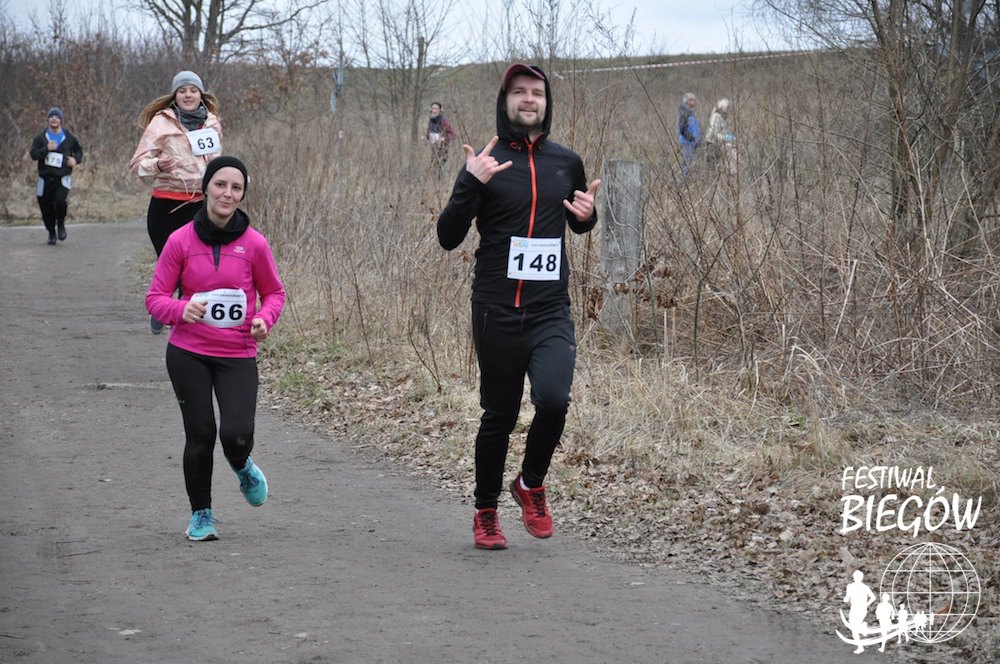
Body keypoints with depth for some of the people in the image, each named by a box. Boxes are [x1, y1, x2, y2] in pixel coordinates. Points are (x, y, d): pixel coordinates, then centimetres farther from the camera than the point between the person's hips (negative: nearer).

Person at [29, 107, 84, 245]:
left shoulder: (70, 138, 5)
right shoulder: (41, 138, 4)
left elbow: (79, 150, 21)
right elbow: (33, 154, -5)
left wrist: (76, 159, 1)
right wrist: (46, 149, -21)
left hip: (63, 178, -2)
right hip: (45, 178, 2)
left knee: (61, 201, -24)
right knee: (46, 208, 5)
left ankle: (61, 224, 5)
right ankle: (51, 233, 27)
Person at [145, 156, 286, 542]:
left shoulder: (254, 244, -5)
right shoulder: (181, 241, -5)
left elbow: (274, 292, 9)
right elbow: (156, 297, -1)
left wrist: (264, 319, -12)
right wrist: (182, 310, -23)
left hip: (238, 355, 0)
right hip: (188, 354, 0)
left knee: (237, 435, -13)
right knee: (200, 435, 2)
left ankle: (242, 467, 26)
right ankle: (200, 514, 23)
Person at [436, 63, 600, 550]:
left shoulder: (566, 163, 9)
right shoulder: (485, 164, -1)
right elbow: (448, 237, -7)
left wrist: (587, 214, 2)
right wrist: (471, 184, -22)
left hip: (552, 311, 1)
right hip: (497, 312, -1)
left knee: (553, 397, -21)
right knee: (500, 415, 6)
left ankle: (531, 484, 7)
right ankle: (485, 513, 26)